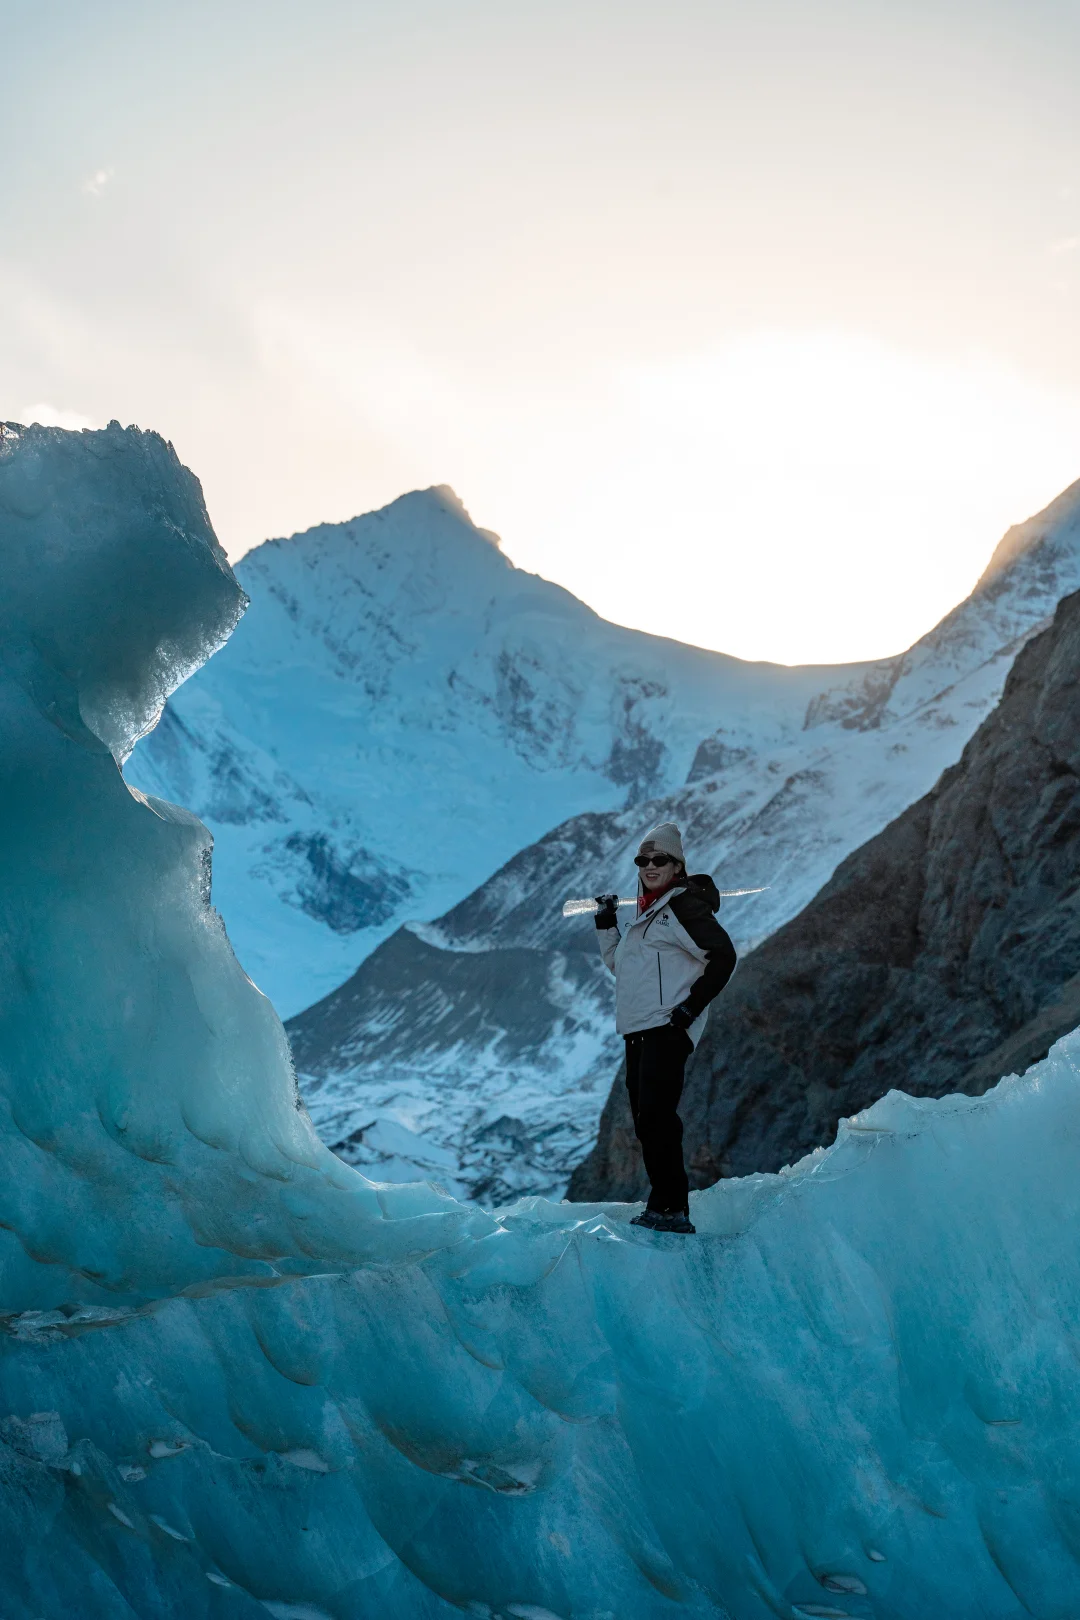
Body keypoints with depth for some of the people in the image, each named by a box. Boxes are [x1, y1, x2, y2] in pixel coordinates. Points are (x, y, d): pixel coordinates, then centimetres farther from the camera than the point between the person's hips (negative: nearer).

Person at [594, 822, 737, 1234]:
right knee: (646, 1122, 10)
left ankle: (669, 1208, -16)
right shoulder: (647, 913, 22)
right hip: (639, 1031, 10)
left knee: (656, 1115, -17)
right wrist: (606, 924, 18)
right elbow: (618, 964, 31)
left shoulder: (683, 904, -6)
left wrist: (692, 1005, -17)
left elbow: (723, 956, -15)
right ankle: (667, 1207, 17)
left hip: (667, 1029, -10)